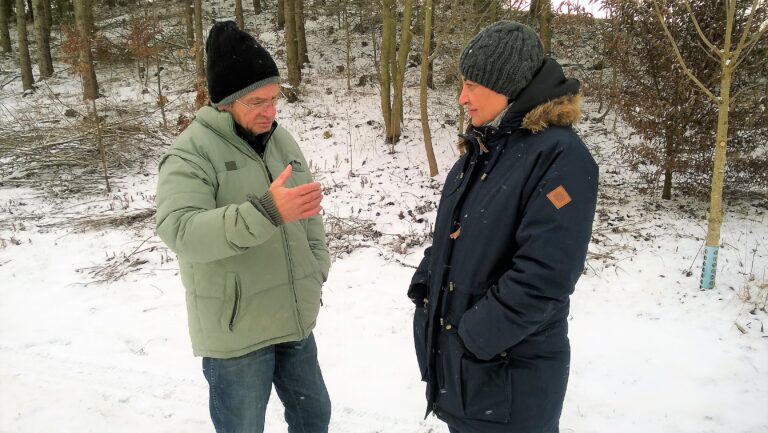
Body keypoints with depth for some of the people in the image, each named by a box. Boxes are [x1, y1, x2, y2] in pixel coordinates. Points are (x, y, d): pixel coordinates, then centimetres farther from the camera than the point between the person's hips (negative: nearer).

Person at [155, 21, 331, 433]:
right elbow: (181, 230, -31)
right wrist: (265, 211, -42)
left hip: (294, 320, 6)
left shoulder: (281, 140, 5)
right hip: (235, 333, -6)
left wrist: (317, 272, 6)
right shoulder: (190, 152, -16)